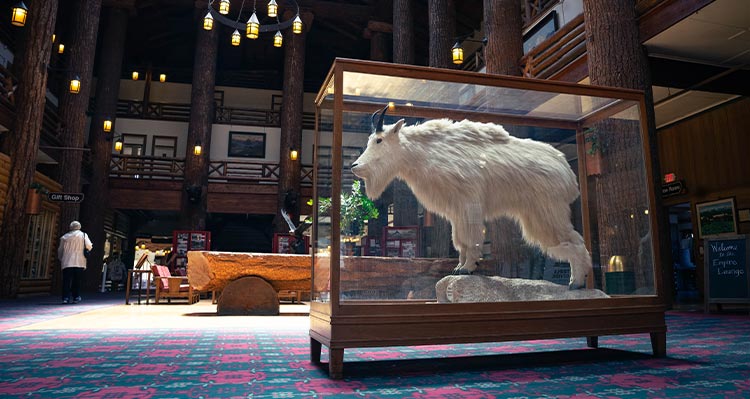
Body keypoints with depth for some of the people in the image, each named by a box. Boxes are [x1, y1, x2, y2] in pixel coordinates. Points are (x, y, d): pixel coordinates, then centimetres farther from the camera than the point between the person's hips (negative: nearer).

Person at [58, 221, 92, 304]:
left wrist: (60, 259, 30)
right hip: (79, 262, -2)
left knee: (67, 281, 1)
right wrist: (91, 246, 15)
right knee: (77, 281, 5)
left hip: (66, 263, 2)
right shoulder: (83, 235, 4)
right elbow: (89, 246, -8)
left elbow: (60, 250, 17)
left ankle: (66, 297, -7)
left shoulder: (64, 237, 13)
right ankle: (76, 297, 6)